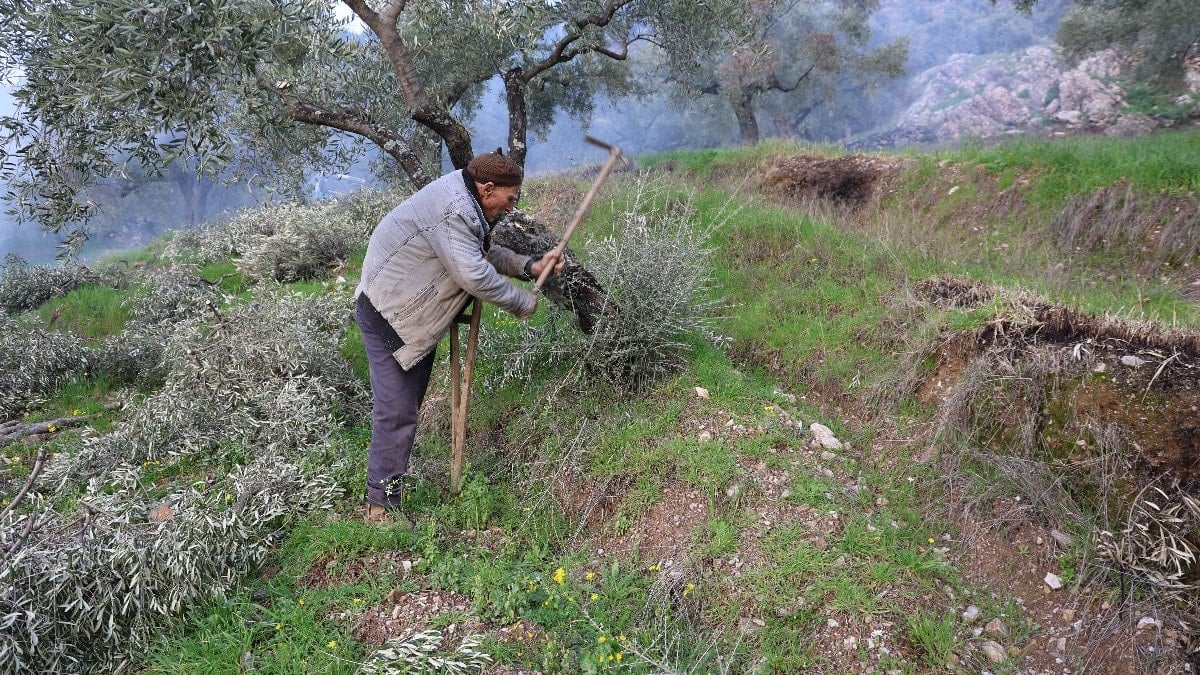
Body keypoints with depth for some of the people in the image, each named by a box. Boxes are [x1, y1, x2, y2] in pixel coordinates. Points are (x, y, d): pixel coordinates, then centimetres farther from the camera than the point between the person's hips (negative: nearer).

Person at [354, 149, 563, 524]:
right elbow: (475, 276, -32)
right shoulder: (451, 211, -28)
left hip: (418, 316, 11)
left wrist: (529, 266, -1)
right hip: (388, 313, -11)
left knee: (409, 405, 17)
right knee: (397, 411, -10)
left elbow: (485, 252, 14)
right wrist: (523, 303, -18)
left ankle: (389, 486, 31)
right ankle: (382, 506, 2)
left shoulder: (468, 204, 4)